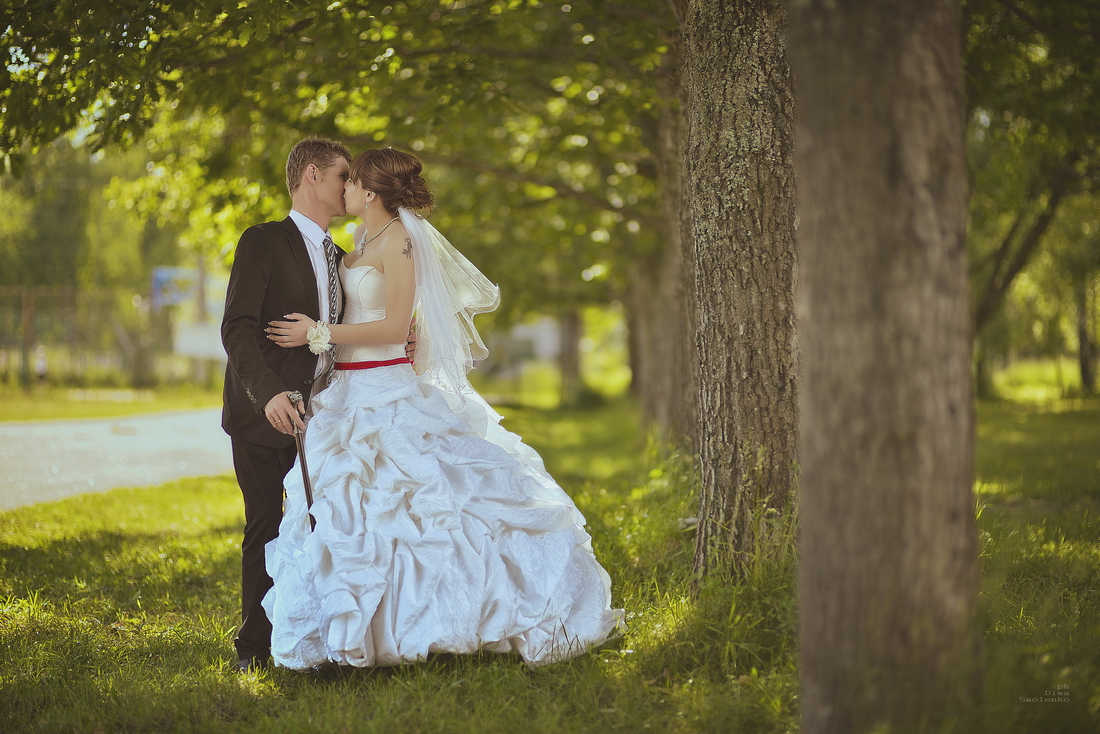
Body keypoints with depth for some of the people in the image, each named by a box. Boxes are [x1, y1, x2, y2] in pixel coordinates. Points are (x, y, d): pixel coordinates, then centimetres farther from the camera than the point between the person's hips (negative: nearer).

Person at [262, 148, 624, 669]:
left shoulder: (398, 240, -11)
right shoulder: (364, 241, 14)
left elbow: (395, 326, -17)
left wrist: (320, 334, -17)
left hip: (387, 396, -9)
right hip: (351, 394, 9)